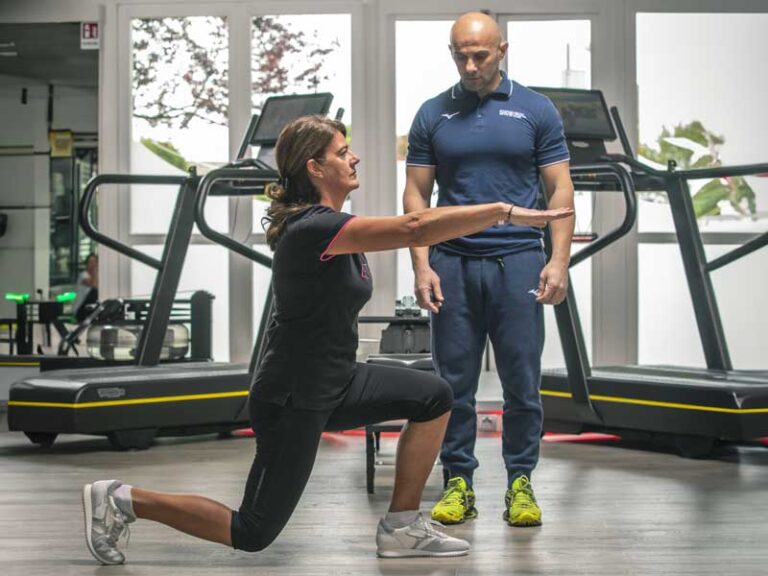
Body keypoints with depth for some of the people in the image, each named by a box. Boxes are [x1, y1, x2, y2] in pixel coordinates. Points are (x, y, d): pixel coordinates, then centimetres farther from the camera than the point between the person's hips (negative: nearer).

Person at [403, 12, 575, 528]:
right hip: (453, 265, 1)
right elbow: (417, 195, 7)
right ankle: (458, 481, 14)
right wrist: (421, 265, -4)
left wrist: (559, 260, -9)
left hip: (518, 262, -1)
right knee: (454, 380, 5)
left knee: (522, 379, 2)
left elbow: (560, 189, 2)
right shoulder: (433, 115, 7)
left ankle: (521, 482, 14)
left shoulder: (536, 110, 4)